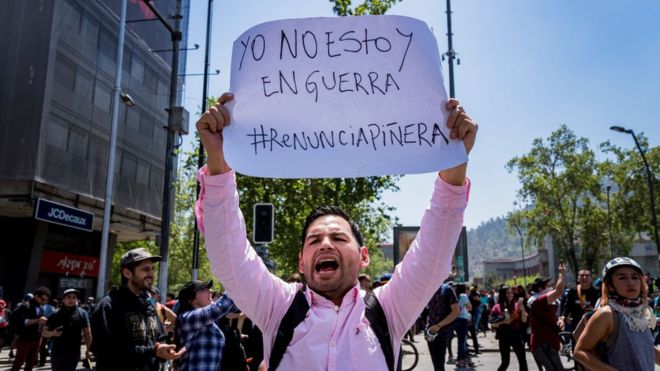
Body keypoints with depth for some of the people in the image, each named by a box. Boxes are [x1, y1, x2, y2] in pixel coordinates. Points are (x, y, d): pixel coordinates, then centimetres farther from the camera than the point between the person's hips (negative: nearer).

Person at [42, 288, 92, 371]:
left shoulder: (82, 313, -1)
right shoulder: (56, 314, 4)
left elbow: (87, 332, 1)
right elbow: (44, 332, 9)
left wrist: (88, 350, -2)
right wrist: (52, 333, -13)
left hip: (73, 353, -2)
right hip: (57, 352, 2)